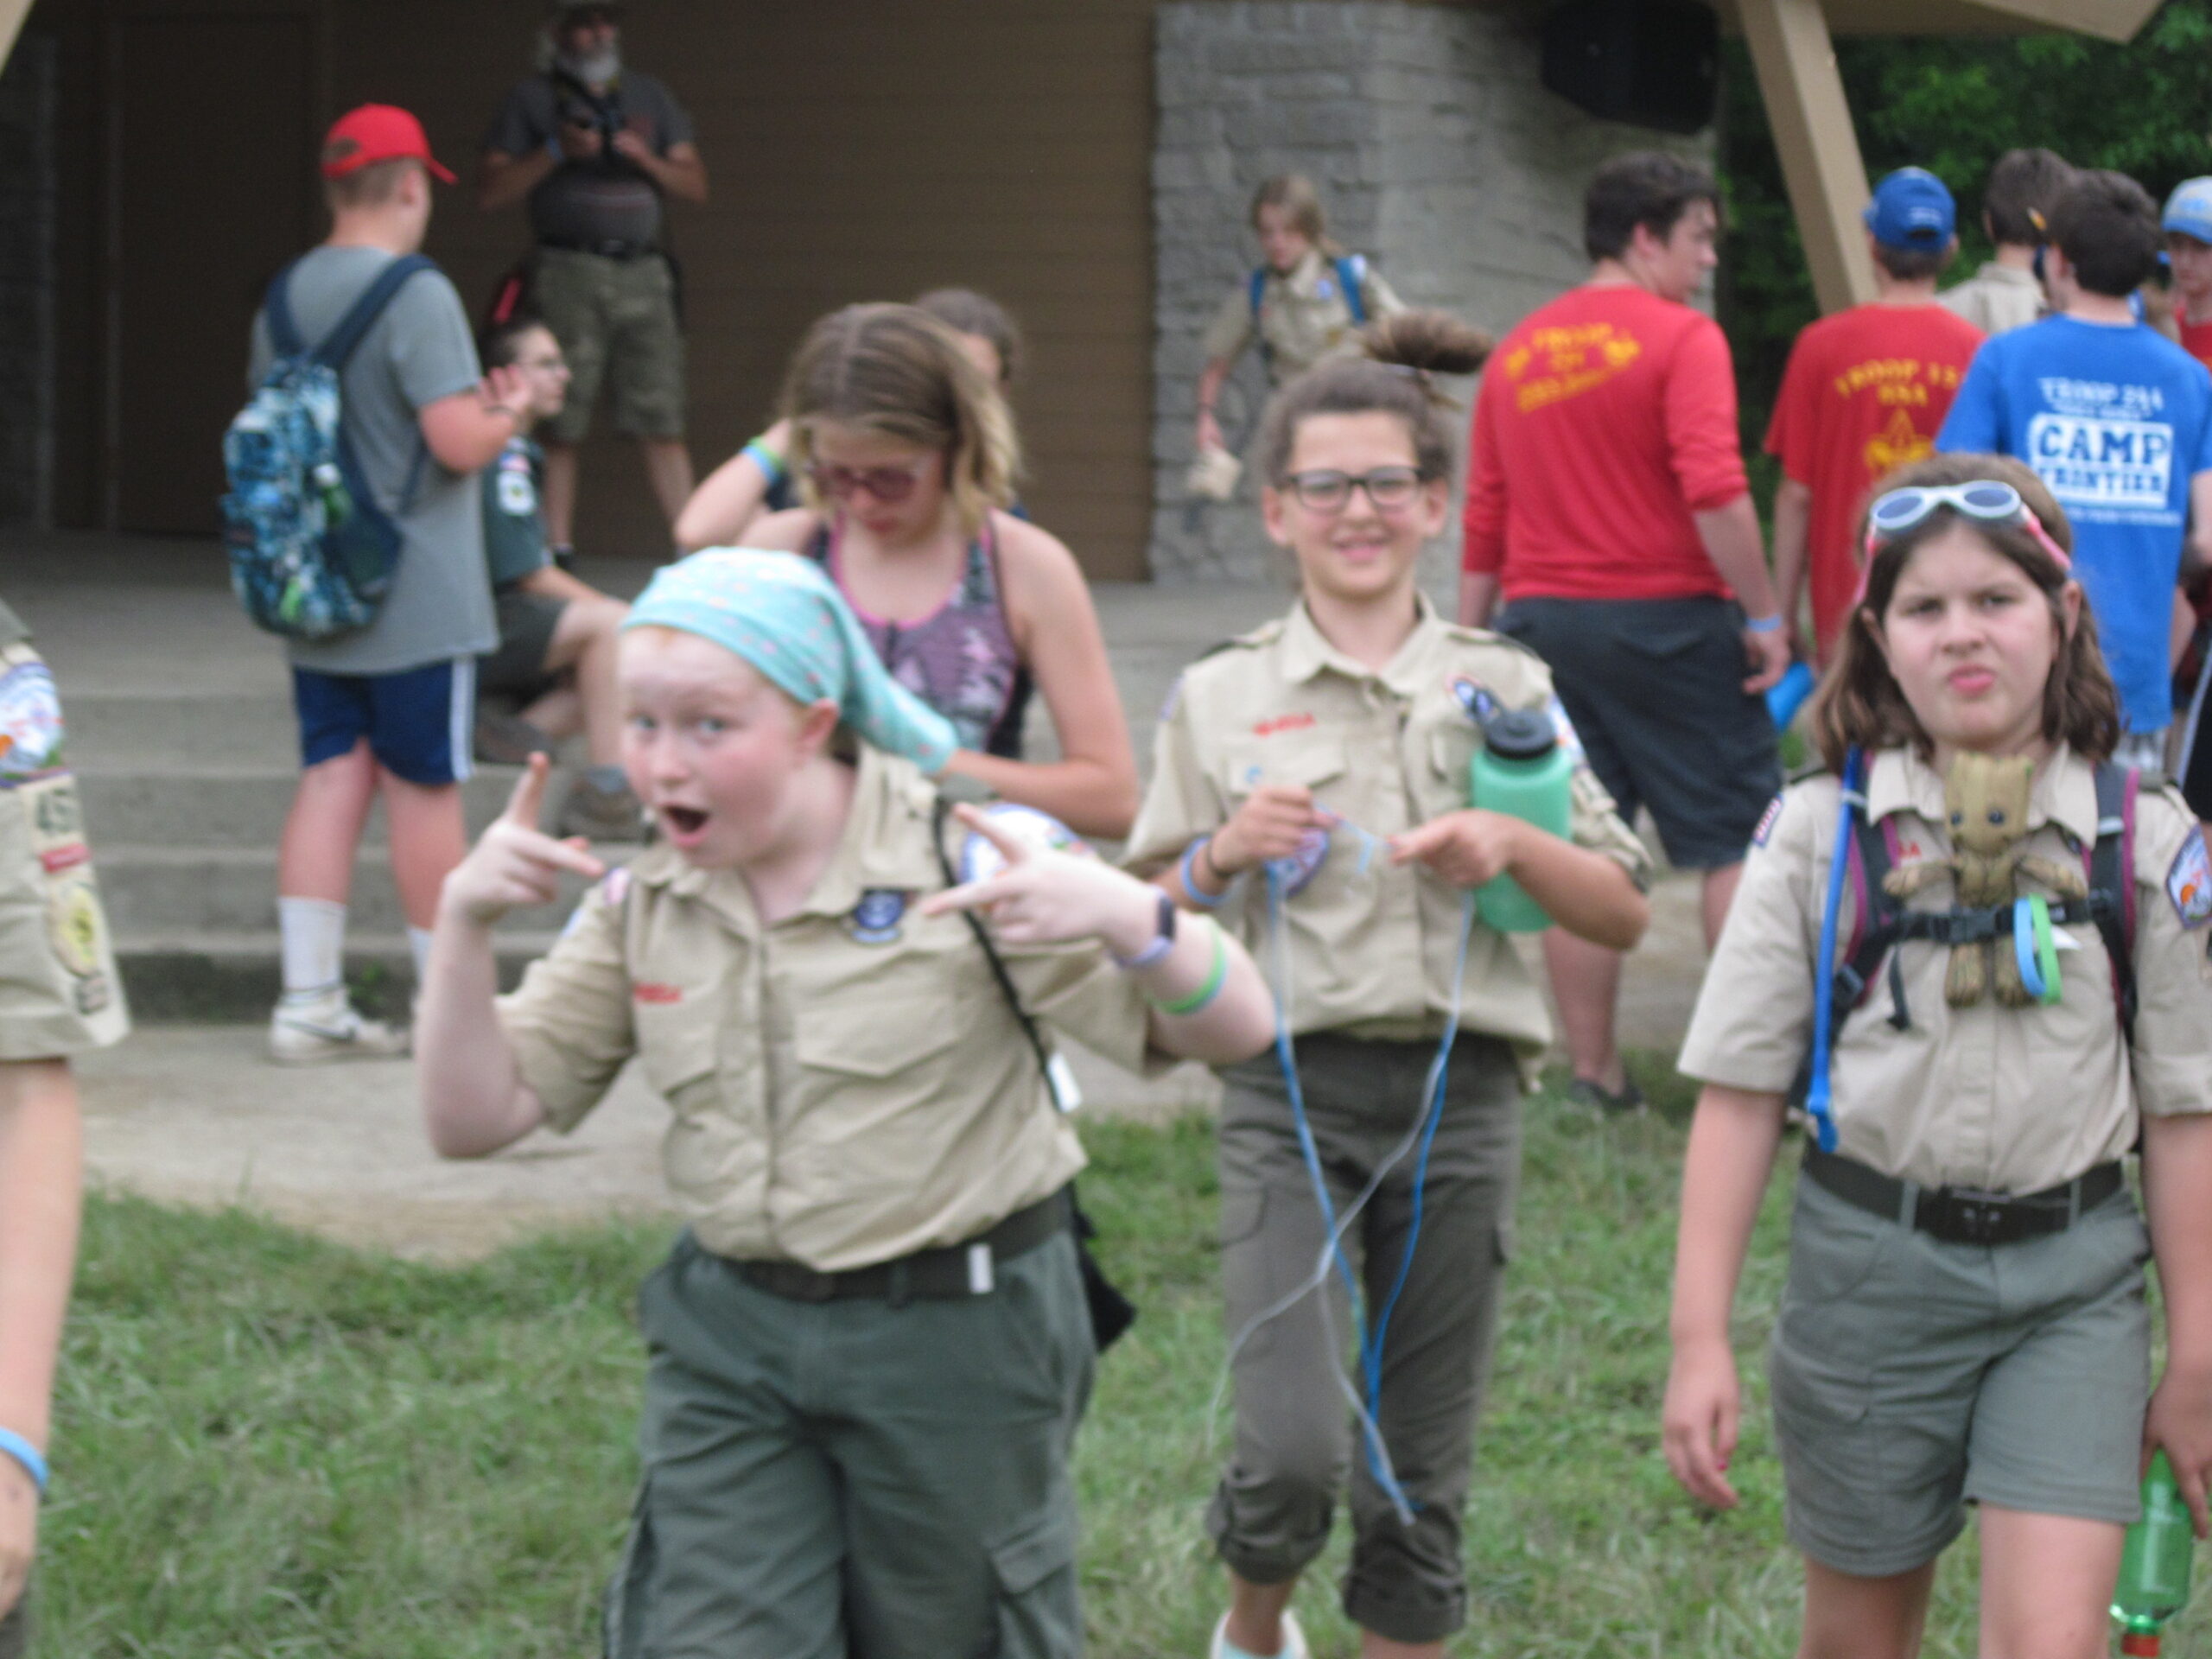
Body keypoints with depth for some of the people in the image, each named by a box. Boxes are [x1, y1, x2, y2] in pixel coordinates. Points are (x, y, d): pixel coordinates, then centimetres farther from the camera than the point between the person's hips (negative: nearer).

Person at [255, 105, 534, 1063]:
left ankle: (310, 1003, 5)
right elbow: (458, 442, -22)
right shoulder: (417, 296, -16)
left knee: (331, 780, 8)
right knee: (425, 790, 2)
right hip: (418, 601, -6)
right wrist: (508, 413, 0)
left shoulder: (284, 298, 7)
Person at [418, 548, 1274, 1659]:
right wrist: (464, 923, -15)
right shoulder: (640, 911, 0)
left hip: (957, 1331, -3)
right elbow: (472, 1119, -1)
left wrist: (1126, 918, -36)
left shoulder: (962, 867, -13)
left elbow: (1236, 1033, -15)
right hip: (729, 1341, 4)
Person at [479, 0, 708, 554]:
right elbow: (491, 193, 1)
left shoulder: (650, 97, 18)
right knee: (560, 427, -4)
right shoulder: (533, 100, 7)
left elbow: (695, 185, 15)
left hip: (644, 274, 3)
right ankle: (557, 553, -2)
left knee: (664, 426, 0)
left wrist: (641, 156, -3)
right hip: (569, 273, -3)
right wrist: (557, 151, -10)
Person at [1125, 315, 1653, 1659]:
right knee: (1296, 1455, -15)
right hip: (1292, 1089, -2)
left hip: (1459, 1088, 2)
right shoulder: (1222, 699, 6)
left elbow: (1625, 912, 8)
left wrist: (1516, 846, -10)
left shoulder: (1502, 689, 8)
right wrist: (1224, 853, -10)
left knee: (1421, 1481, 6)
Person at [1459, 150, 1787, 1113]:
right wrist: (1762, 615, -14)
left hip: (1544, 623, 6)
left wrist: (1473, 640, 18)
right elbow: (1714, 490, -19)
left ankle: (1592, 1071, 8)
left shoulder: (1517, 353, 11)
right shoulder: (1681, 339, -8)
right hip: (1667, 619, -6)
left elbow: (1483, 523, 12)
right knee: (1734, 840, 1)